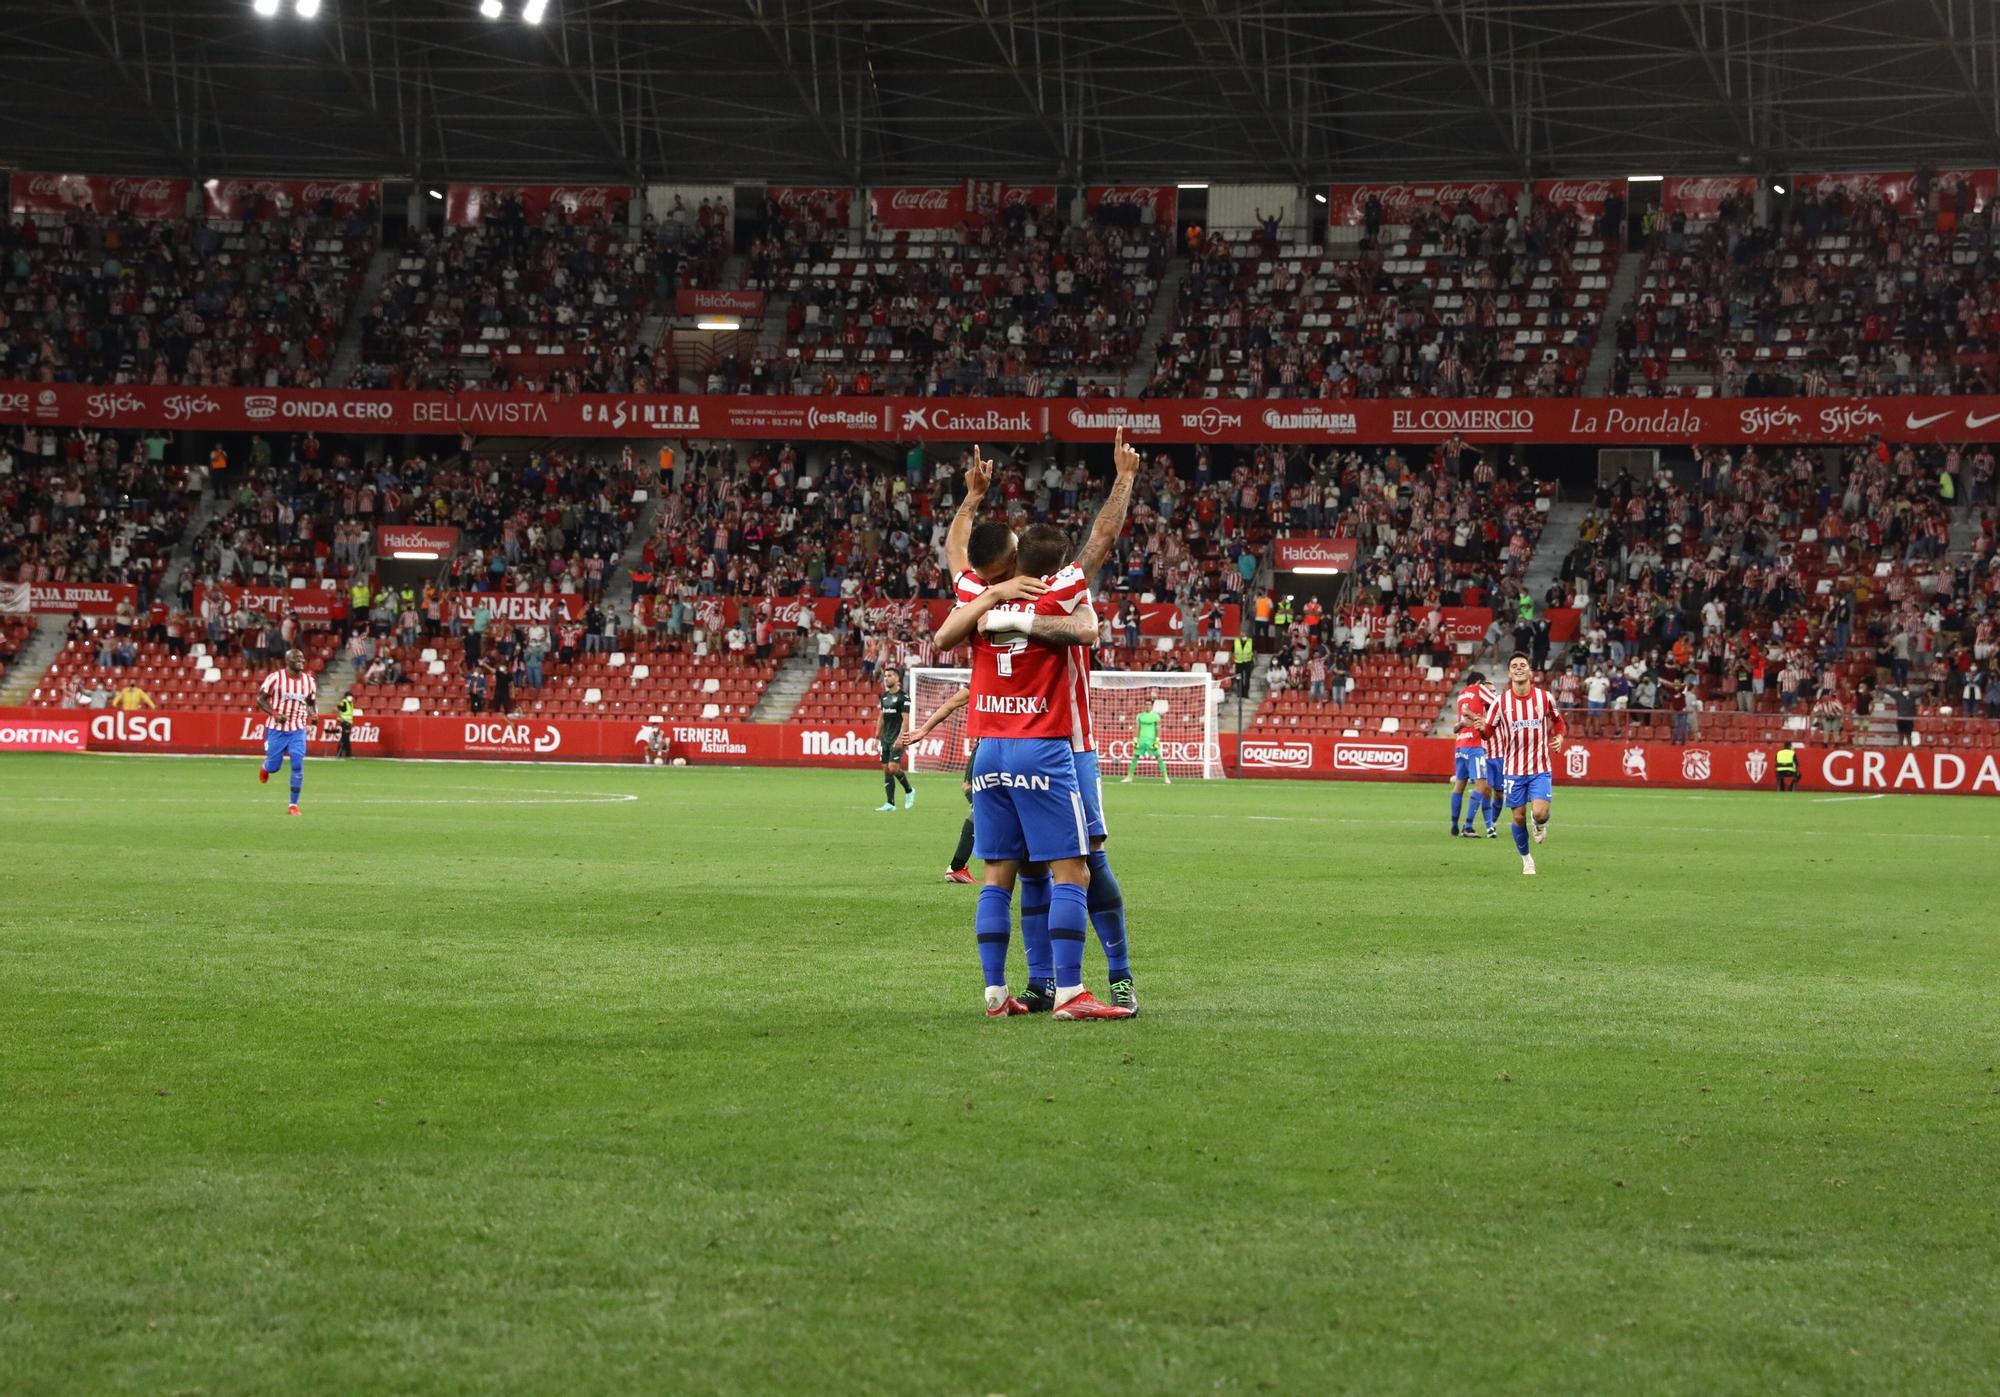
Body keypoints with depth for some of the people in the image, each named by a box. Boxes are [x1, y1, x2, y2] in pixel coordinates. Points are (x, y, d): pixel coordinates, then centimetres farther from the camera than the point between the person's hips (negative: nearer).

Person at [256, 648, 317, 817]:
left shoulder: (309, 681, 3)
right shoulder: (275, 677, -10)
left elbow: (311, 703, 17)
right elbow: (260, 699, -4)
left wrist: (310, 714, -6)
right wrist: (274, 714, -19)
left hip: (298, 730, 2)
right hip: (276, 729, -2)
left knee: (298, 766, -10)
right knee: (274, 766, 6)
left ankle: (294, 805, -2)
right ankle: (265, 767, 46)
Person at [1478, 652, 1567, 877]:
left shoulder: (1545, 697, -3)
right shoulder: (1500, 701, -5)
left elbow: (1558, 720, 15)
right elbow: (1489, 731, 1)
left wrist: (1559, 737, -4)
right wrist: (1482, 728, -22)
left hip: (1541, 768, -1)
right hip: (1514, 768, 1)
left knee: (1540, 813, -16)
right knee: (1519, 817, 4)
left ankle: (1541, 824, 23)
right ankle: (1526, 859, 26)